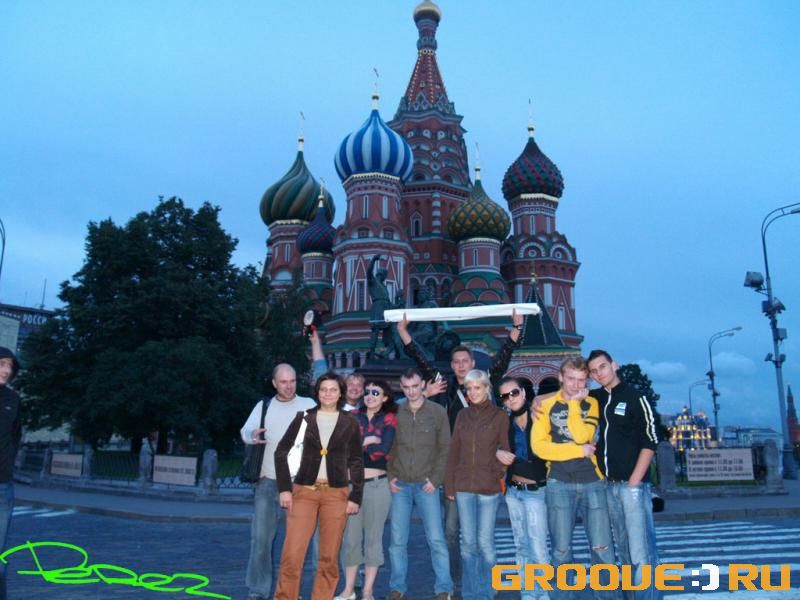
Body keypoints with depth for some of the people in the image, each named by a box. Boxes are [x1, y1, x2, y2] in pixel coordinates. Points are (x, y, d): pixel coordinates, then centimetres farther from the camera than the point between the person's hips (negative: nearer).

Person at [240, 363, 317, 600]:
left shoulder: (308, 405, 3)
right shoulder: (264, 405, 9)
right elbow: (246, 431, -2)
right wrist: (253, 435, -25)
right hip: (268, 481, 1)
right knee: (261, 536, 1)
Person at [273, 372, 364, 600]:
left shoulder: (350, 423, 4)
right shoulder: (304, 417, 4)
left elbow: (357, 462, 7)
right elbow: (281, 452, 4)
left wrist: (355, 497, 0)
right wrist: (284, 488, -4)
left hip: (336, 494, 0)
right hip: (304, 492, 0)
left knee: (329, 558, 4)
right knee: (291, 555, -5)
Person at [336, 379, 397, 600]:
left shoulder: (389, 419, 1)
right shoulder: (353, 417, 8)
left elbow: (384, 448, -14)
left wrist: (357, 444, -8)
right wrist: (368, 441, -13)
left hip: (377, 484, -2)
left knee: (373, 538, 6)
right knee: (351, 536, 7)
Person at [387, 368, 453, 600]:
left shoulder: (438, 412, 0)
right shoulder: (395, 412, 4)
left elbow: (445, 448, 0)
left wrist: (436, 479, -7)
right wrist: (390, 477, -1)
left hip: (426, 484, -1)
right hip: (400, 485, 2)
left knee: (436, 538, -3)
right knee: (397, 540, 6)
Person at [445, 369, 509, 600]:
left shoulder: (500, 416, -1)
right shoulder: (463, 415, 7)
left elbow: (505, 451, 3)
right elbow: (453, 451, 8)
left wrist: (498, 473, -9)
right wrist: (449, 485, 4)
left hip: (489, 487, -3)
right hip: (463, 486, 3)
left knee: (485, 542, 3)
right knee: (468, 542, 9)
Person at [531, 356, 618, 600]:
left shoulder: (591, 404, 5)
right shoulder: (546, 406, 2)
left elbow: (581, 436, -12)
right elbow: (539, 446, -8)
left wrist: (575, 403, -9)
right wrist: (580, 451, -9)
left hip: (592, 481, 1)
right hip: (559, 484, -1)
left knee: (602, 548, 1)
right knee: (561, 550, 5)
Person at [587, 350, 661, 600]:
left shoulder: (635, 397, -3)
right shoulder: (594, 398, 10)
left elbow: (650, 441, -7)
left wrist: (633, 482, -12)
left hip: (632, 484, -5)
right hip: (609, 485, 5)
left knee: (641, 552, -8)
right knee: (625, 552, 12)